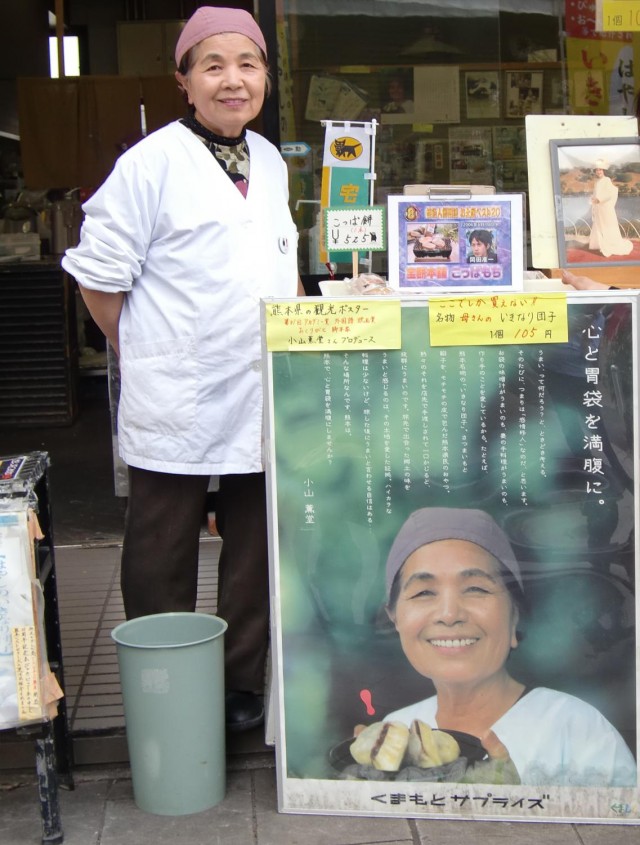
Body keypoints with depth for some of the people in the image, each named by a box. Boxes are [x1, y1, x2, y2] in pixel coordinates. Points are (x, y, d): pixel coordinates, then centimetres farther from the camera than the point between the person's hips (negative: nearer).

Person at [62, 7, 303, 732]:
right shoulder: (154, 162, -10)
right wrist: (143, 352, -2)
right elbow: (99, 272, -8)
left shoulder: (270, 162, 11)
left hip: (262, 398, 6)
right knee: (163, 564, 5)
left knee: (254, 554, 15)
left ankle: (243, 687, 30)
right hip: (175, 401, -6)